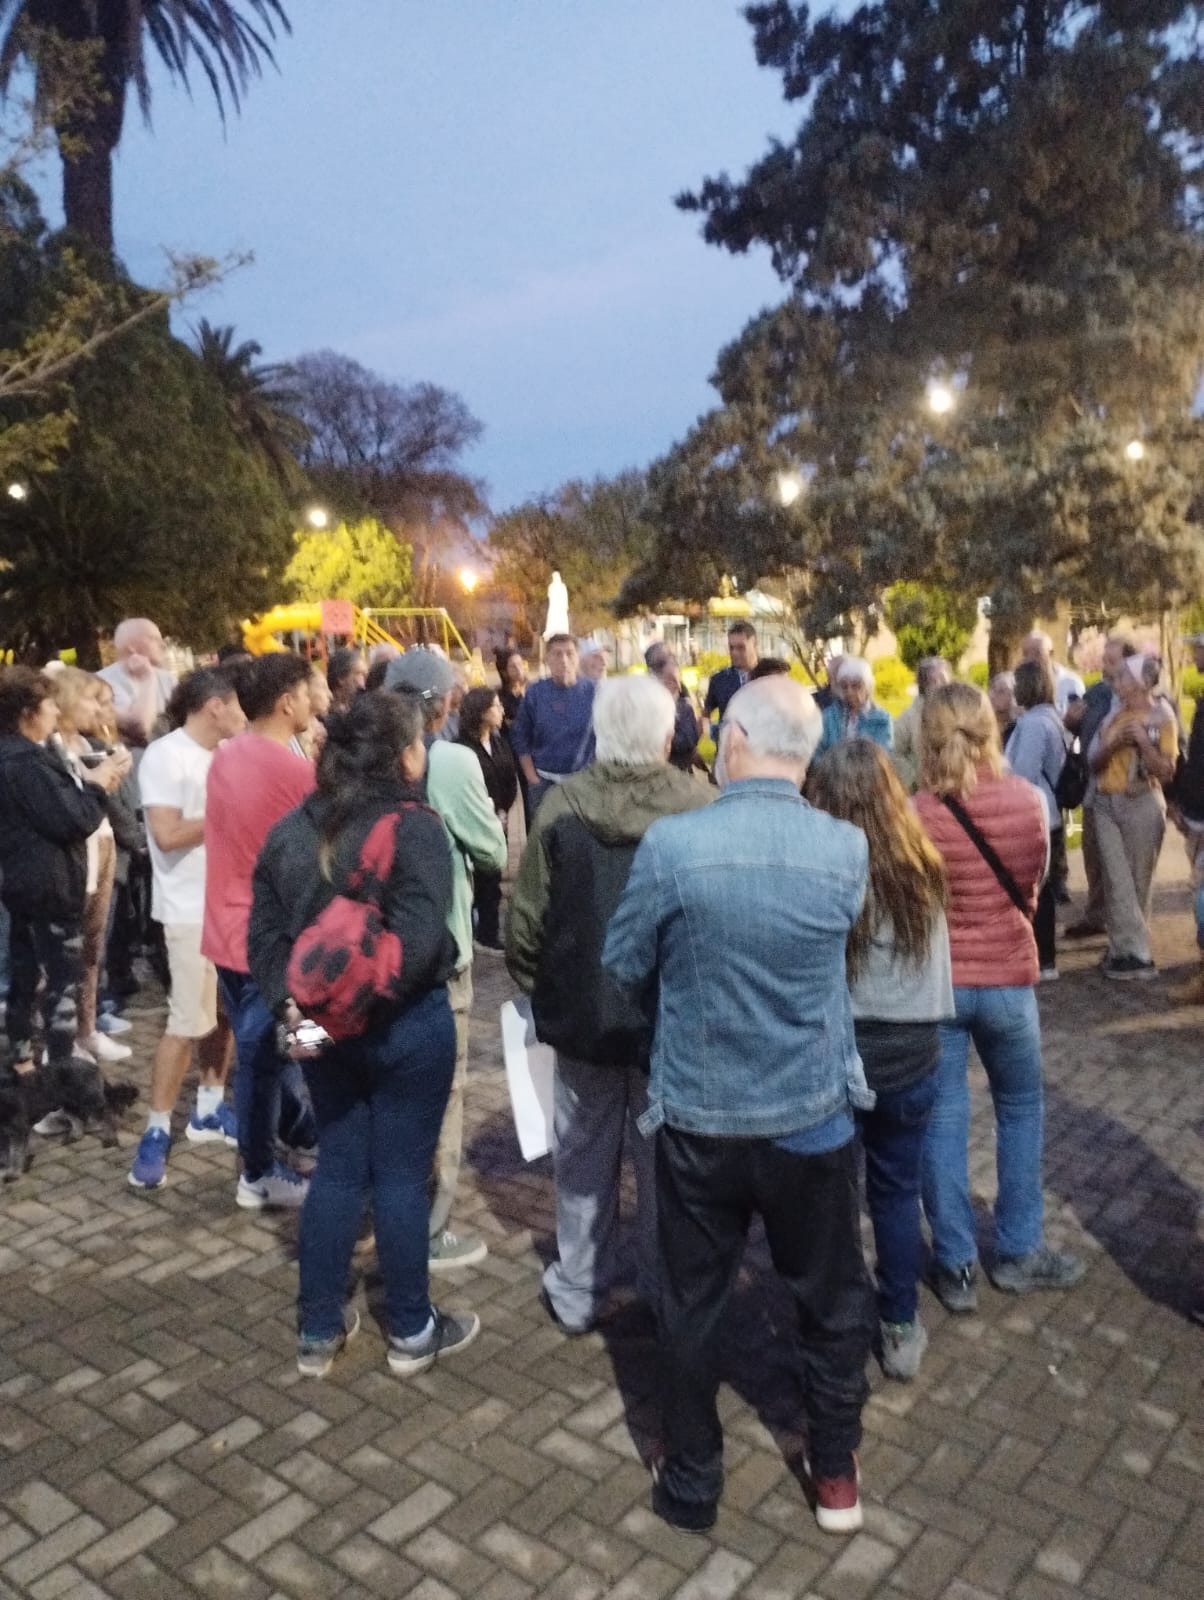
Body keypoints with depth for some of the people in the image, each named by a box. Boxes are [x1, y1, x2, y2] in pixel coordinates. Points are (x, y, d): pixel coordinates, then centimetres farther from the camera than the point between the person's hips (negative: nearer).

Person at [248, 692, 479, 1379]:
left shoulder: (292, 827, 4)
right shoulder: (415, 826, -16)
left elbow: (265, 931, 2)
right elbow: (416, 941, -27)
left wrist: (290, 1003, -4)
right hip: (405, 1025, -6)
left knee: (338, 1168, 17)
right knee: (401, 1175, 7)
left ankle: (318, 1331, 28)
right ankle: (413, 1331, 24)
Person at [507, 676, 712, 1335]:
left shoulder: (563, 805, -13)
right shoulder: (703, 807, -16)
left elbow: (527, 917, -8)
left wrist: (536, 987, 9)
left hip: (582, 1011, 1)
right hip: (677, 1016, 0)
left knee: (584, 1157, 18)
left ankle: (577, 1293, 31)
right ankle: (665, 1292, 33)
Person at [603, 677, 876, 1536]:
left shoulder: (670, 844, -19)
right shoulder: (847, 849, -12)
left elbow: (623, 967, -5)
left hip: (697, 1119, -1)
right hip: (814, 1118, 1)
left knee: (692, 1305, 18)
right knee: (835, 1298, 23)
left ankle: (691, 1483, 36)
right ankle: (836, 1473, 39)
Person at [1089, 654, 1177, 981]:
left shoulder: (1161, 718, -4)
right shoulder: (1113, 717, 11)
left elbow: (1167, 772, -8)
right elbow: (1093, 762, 9)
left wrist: (1143, 741, -18)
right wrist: (1112, 744, -9)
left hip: (1142, 804, -5)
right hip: (1106, 804, 5)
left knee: (1139, 881, 2)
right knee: (1117, 881, -1)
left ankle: (1126, 948, 7)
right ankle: (1135, 953, 2)